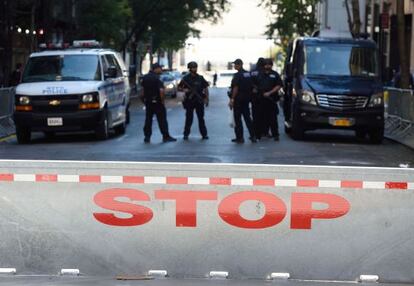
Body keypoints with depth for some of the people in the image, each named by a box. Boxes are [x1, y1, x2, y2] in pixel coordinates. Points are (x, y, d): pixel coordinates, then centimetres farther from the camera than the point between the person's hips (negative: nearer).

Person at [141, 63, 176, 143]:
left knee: (148, 119, 10)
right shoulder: (157, 78, -15)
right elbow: (161, 90, -22)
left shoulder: (145, 77, 7)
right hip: (157, 101, -6)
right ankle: (166, 136, 2)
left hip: (148, 101, 6)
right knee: (162, 119, 0)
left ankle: (147, 137, 9)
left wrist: (144, 99, 20)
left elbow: (143, 89, 13)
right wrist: (162, 100, -11)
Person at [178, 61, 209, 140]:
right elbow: (179, 88, 4)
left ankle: (204, 134, 9)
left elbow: (206, 88, 8)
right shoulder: (186, 78, 0)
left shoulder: (200, 78, 5)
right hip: (189, 101, -1)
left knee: (201, 118, 4)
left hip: (199, 101, 1)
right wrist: (184, 90, -17)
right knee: (189, 118, 1)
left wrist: (206, 99, 1)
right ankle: (186, 134, 10)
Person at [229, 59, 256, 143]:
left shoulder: (237, 75, -14)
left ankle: (239, 138, 1)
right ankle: (253, 136, 9)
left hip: (238, 99, -7)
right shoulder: (248, 74, 10)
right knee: (247, 117, 12)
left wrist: (232, 99, -17)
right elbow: (252, 86, 14)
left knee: (237, 119, 0)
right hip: (247, 98, 7)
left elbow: (235, 88, -19)